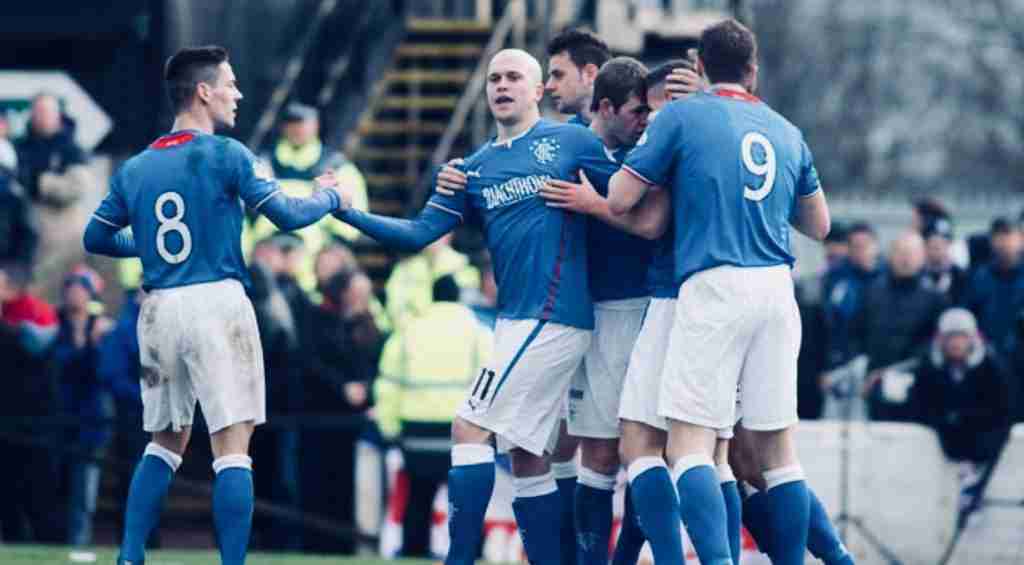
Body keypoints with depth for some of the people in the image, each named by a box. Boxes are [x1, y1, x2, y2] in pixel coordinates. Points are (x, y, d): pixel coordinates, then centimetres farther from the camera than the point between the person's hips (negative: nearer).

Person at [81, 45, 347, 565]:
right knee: (232, 447, -5)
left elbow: (96, 239, 17)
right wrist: (328, 196, 12)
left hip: (158, 308, 5)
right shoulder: (226, 155, -5)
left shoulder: (134, 169, 11)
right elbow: (287, 215, -8)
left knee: (166, 443, 18)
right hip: (216, 303, -5)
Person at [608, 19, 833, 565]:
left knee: (689, 443, -8)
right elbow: (819, 225, 24)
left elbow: (620, 199, -1)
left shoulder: (680, 116, 2)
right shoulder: (785, 131, 16)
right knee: (776, 443, 10)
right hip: (777, 289, 5)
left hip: (713, 287, -5)